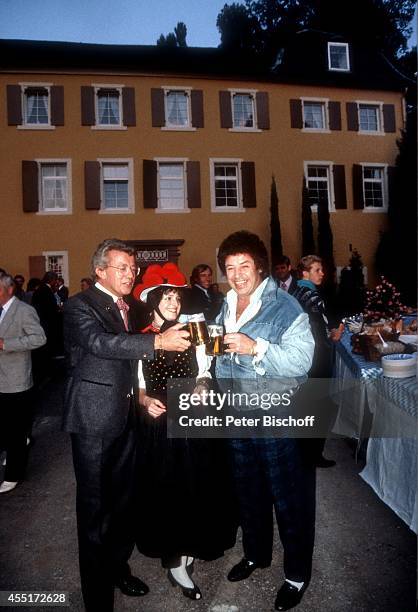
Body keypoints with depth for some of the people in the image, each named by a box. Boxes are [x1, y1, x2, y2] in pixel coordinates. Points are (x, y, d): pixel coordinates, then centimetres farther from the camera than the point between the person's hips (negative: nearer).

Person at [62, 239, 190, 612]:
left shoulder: (127, 308, 13)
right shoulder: (80, 306, -11)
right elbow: (101, 342, -30)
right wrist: (158, 341, -37)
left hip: (126, 417, 7)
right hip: (94, 419, -7)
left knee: (124, 498, 18)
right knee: (95, 505, 4)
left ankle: (118, 565, 39)